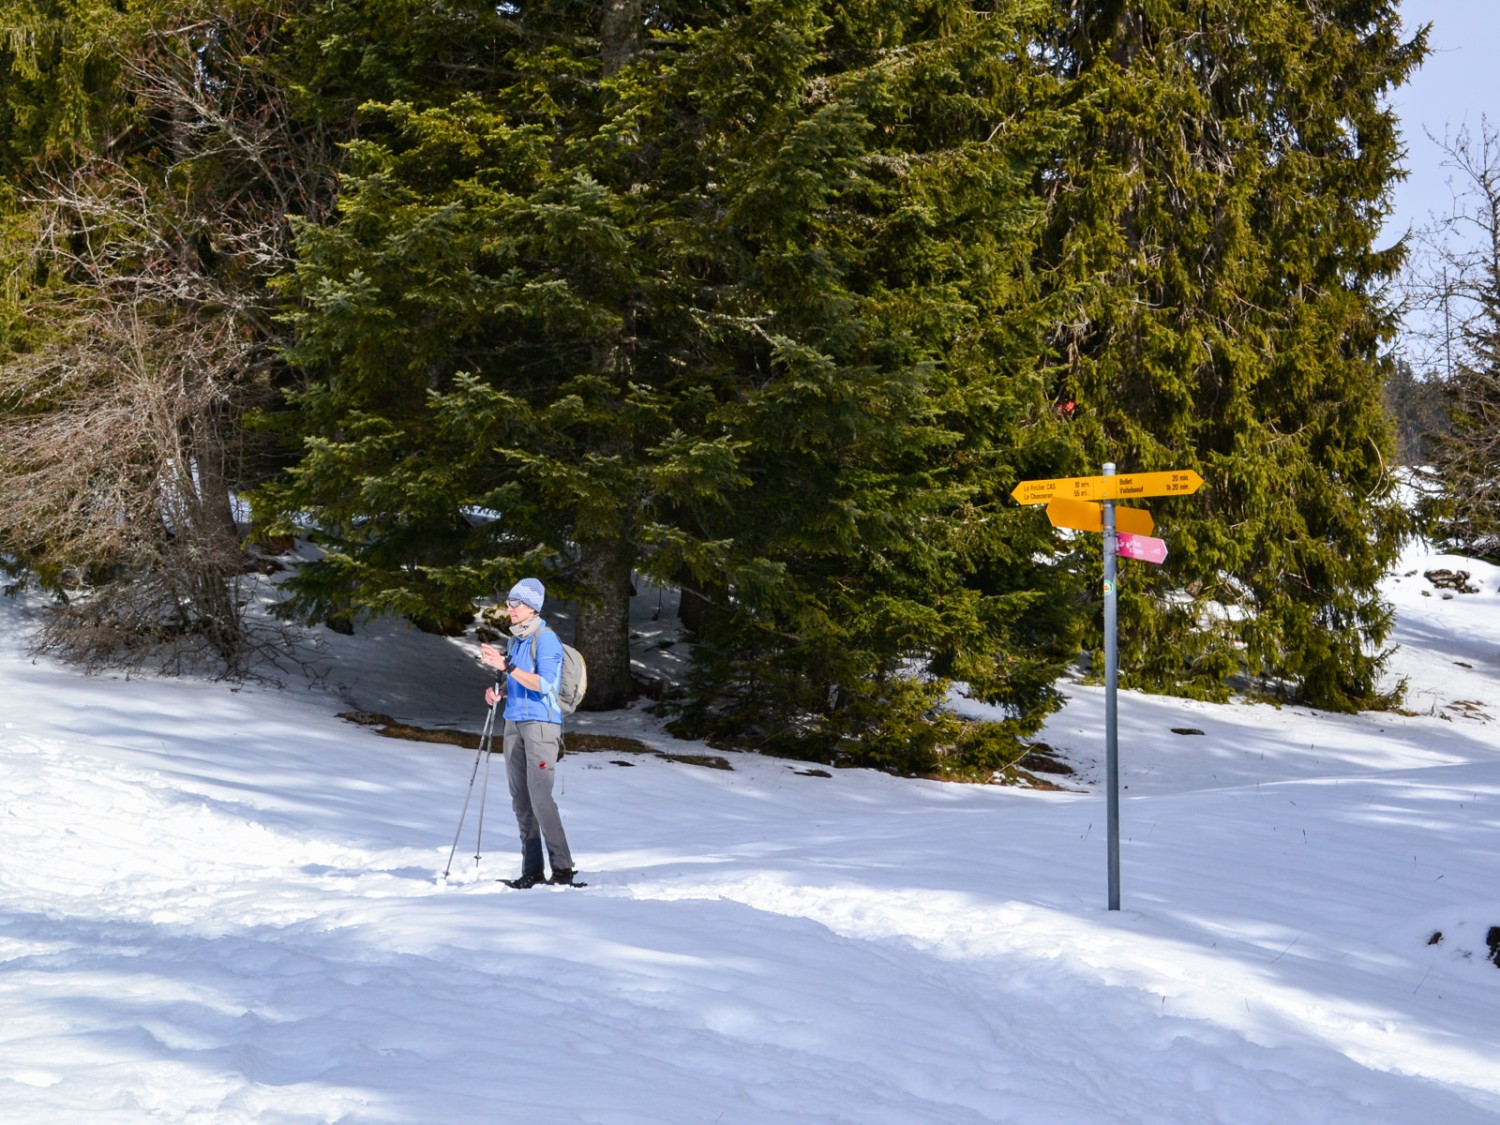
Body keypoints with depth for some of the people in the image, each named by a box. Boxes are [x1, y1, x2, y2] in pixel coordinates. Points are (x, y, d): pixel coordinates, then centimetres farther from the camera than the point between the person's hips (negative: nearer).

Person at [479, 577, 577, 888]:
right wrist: (498, 693, 5)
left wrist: (506, 666, -25)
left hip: (541, 723, -8)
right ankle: (532, 871, 9)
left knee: (540, 795, -14)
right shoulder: (515, 640, 15)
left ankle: (563, 868, -10)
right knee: (520, 800, 5)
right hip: (514, 724, 8)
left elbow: (543, 684, -21)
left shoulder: (546, 639, -11)